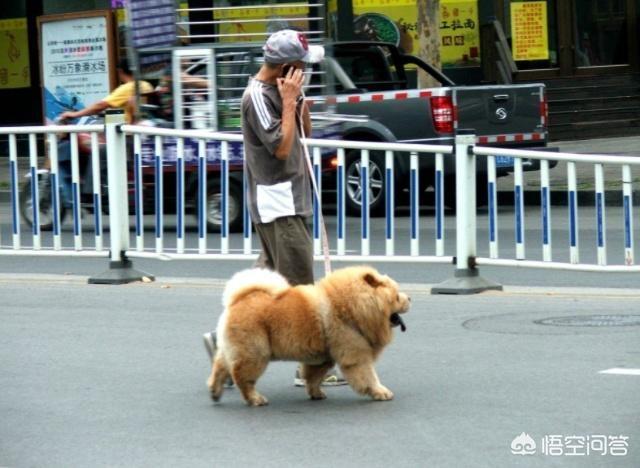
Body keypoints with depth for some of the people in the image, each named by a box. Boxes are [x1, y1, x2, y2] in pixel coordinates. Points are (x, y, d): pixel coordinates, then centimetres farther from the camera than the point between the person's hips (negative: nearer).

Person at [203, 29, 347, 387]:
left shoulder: (281, 89, 11)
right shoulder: (258, 96, -17)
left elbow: (304, 133, 20)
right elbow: (281, 147, -22)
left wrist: (300, 100, 3)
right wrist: (289, 101, -18)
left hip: (292, 200, 10)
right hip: (278, 204, -10)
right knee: (299, 284, -7)